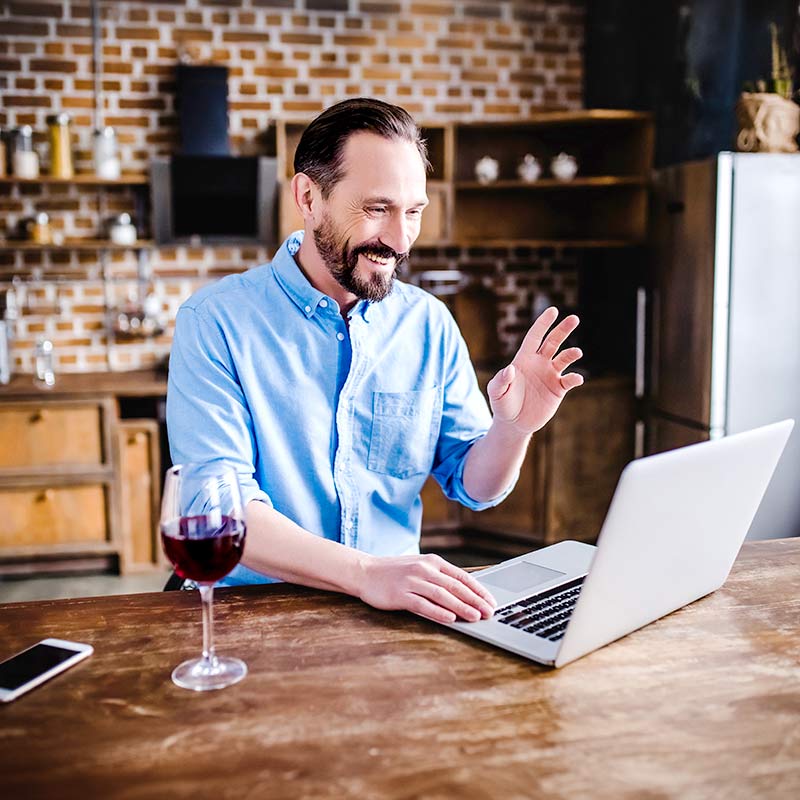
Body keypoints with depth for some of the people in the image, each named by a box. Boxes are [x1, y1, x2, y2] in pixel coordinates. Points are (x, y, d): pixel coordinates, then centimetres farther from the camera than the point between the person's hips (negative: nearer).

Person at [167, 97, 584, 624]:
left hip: (398, 606, 2)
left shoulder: (429, 322, 4)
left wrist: (512, 429, -14)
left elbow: (472, 487, 7)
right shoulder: (215, 322, -9)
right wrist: (365, 573, -32)